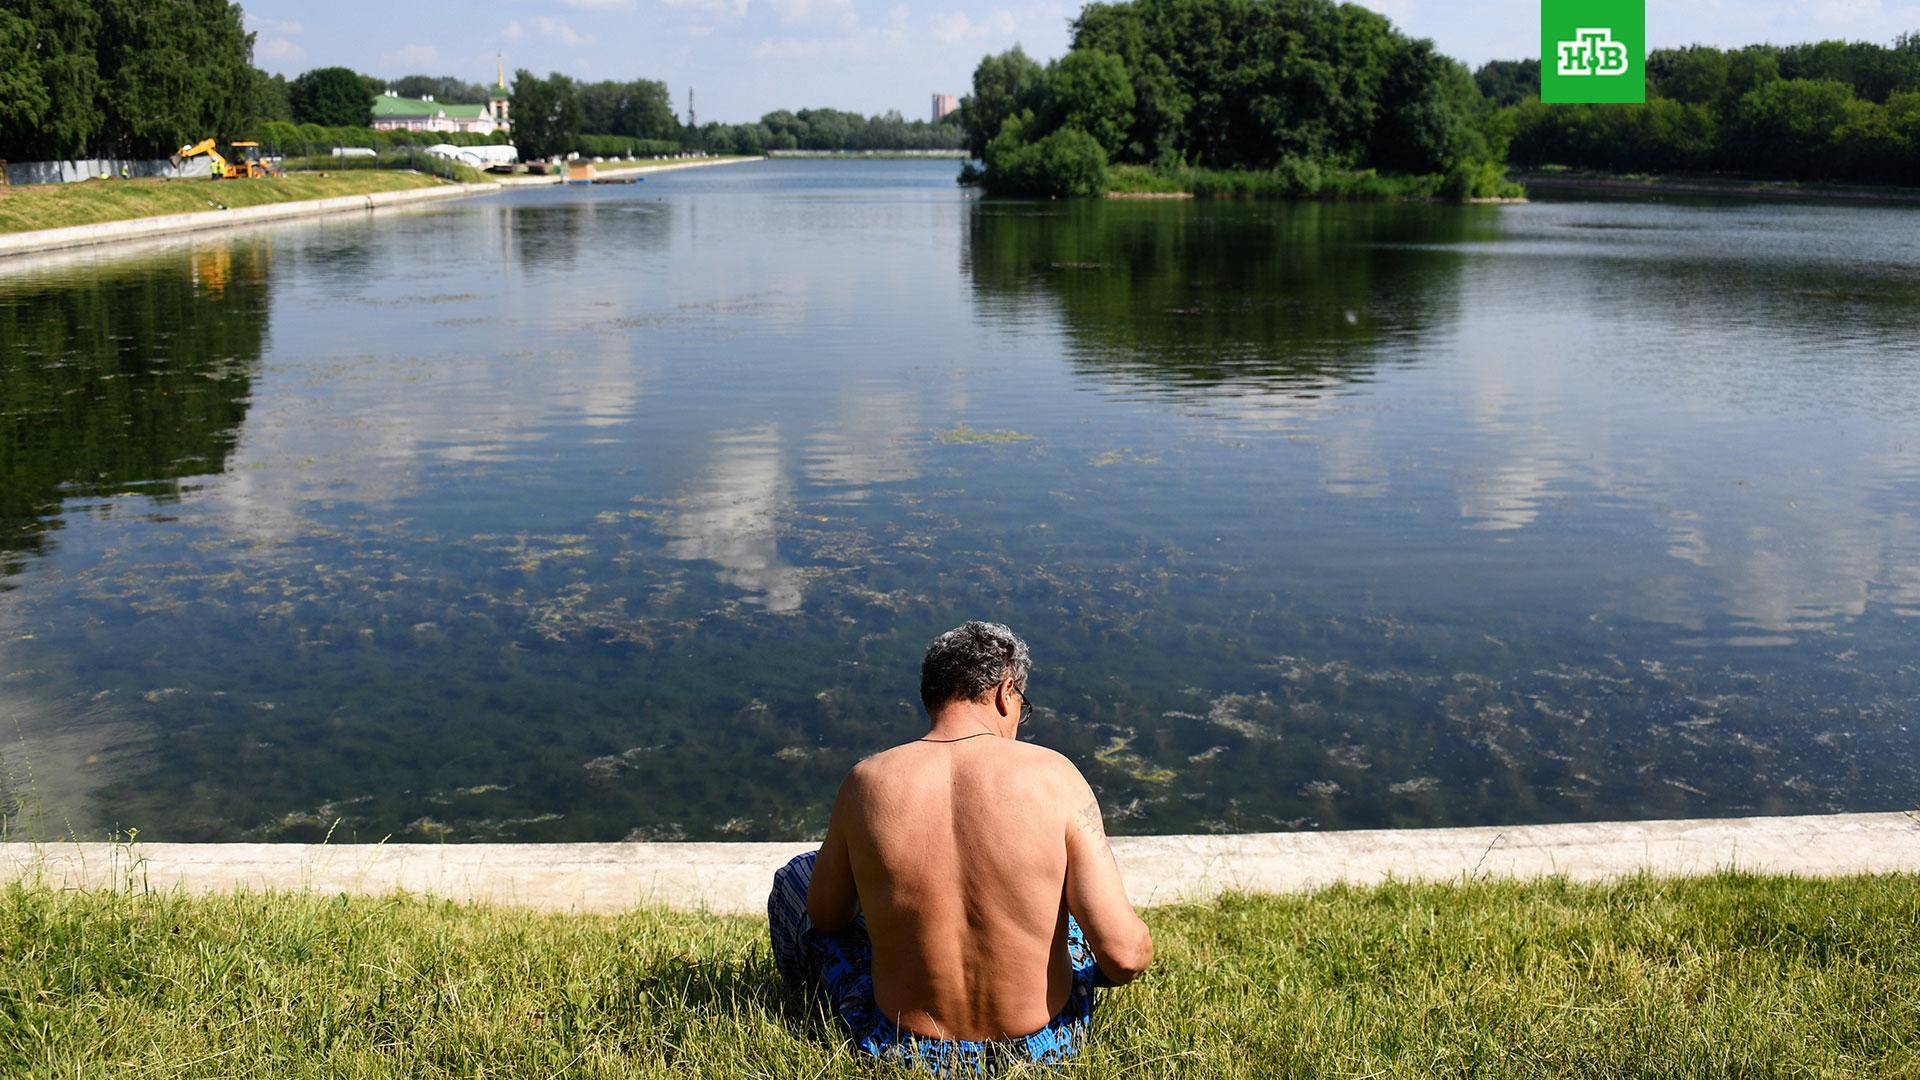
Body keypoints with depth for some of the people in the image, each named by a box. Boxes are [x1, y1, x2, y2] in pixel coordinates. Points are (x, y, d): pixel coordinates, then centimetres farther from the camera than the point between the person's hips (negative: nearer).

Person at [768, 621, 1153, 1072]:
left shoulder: (867, 781, -13)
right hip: (1045, 1048, 0)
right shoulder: (1053, 775, -16)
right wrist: (1141, 947, 6)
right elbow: (1123, 955, -18)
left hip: (906, 1052, 0)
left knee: (794, 878, 24)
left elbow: (826, 916, 4)